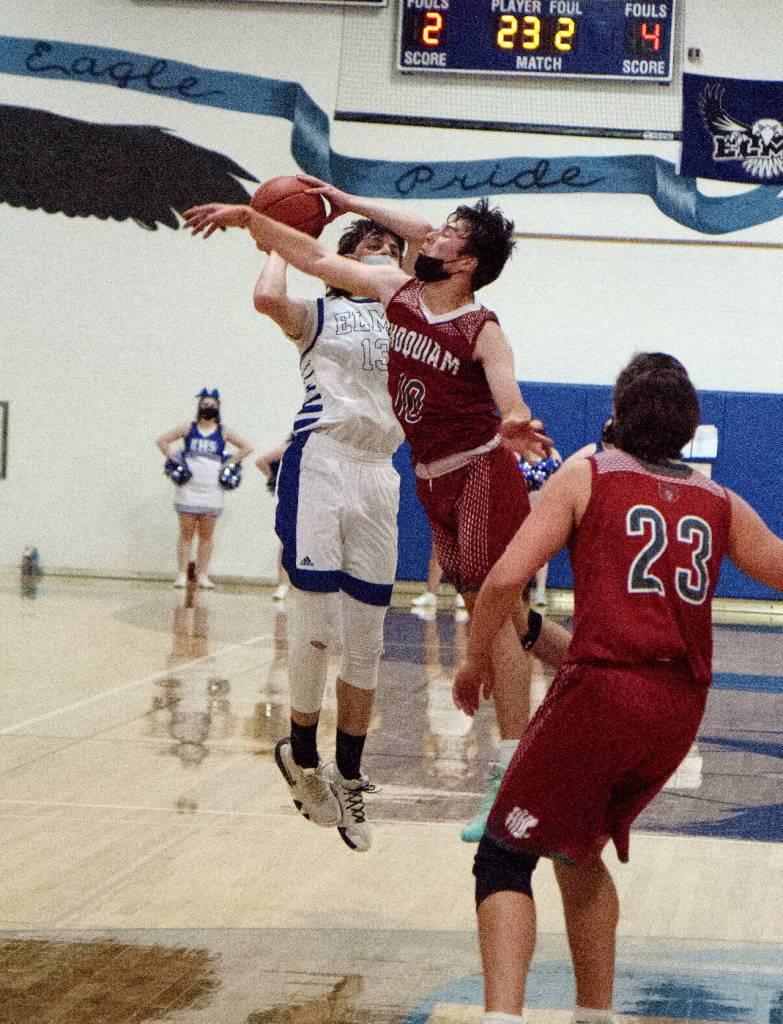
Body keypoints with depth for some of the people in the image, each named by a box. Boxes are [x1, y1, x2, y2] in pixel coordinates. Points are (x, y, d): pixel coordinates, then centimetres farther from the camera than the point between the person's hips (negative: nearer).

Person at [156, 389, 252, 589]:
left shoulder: (223, 433, 7)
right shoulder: (188, 428, 6)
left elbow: (246, 448, 12)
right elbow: (162, 441, 7)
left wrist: (229, 464, 2)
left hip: (212, 490, 1)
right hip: (189, 489, -1)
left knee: (206, 535, 4)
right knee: (186, 533, -1)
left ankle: (202, 575, 9)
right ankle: (182, 574, 2)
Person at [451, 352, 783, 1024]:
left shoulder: (585, 478, 3)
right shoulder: (719, 503, 14)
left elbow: (506, 579, -6)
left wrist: (474, 662, 7)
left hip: (602, 687, -5)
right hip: (681, 712, 5)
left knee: (505, 857, 1)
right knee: (580, 854, 26)